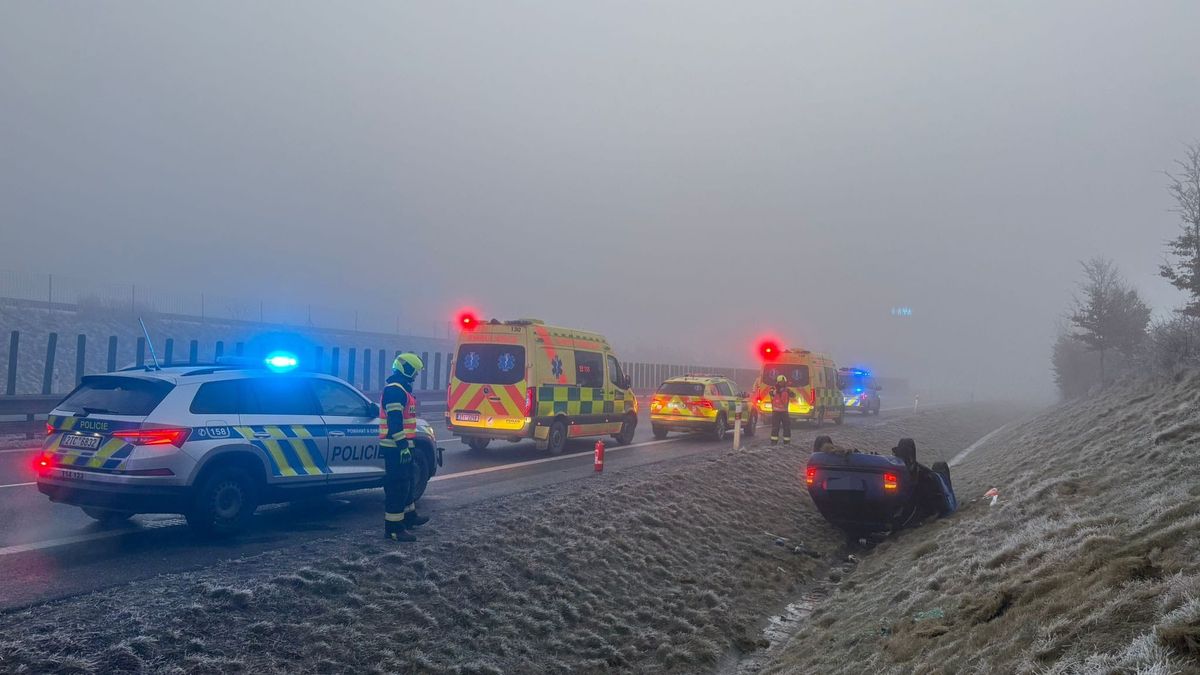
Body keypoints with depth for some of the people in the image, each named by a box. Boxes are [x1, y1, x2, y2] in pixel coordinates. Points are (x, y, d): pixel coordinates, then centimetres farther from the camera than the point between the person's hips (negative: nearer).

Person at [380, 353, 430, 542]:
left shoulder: (402, 389, 17)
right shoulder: (394, 390, -17)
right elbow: (394, 421, -24)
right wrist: (403, 446, -26)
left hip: (401, 446, 11)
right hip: (396, 448, -11)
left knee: (408, 482, 21)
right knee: (398, 485, -8)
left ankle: (409, 516, 34)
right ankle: (393, 528, -4)